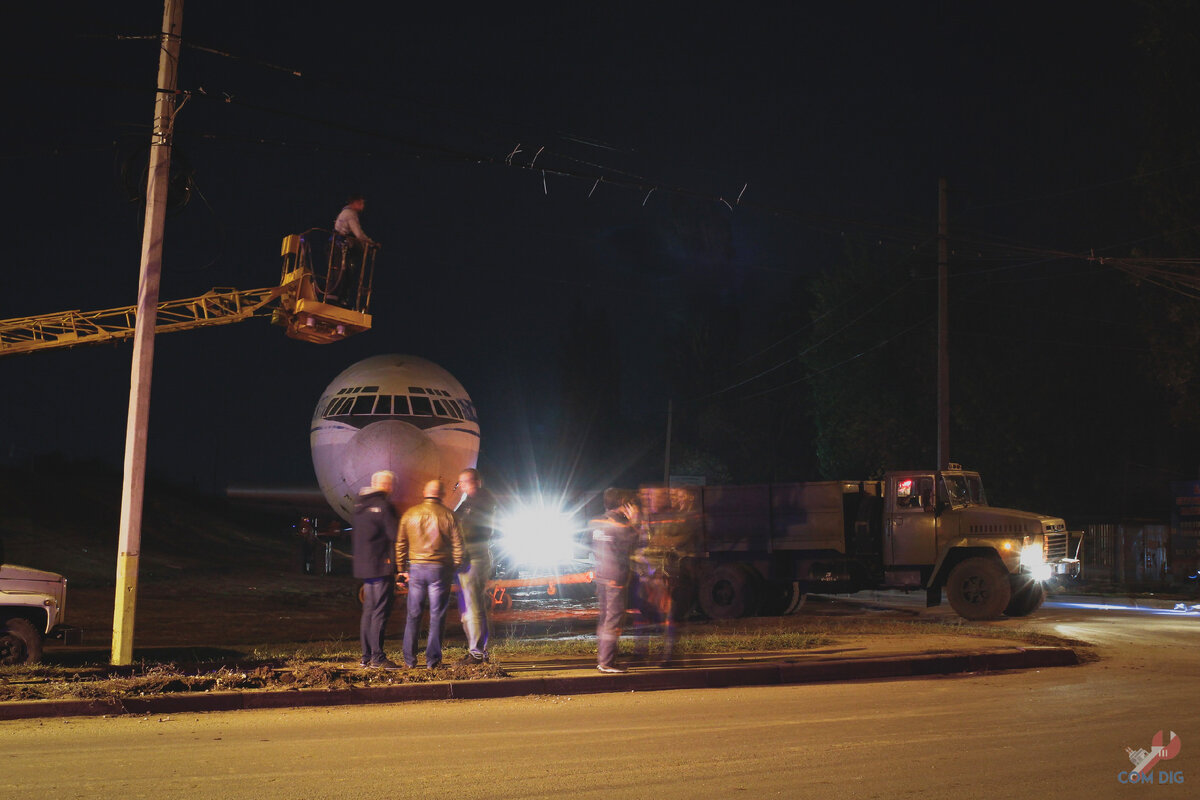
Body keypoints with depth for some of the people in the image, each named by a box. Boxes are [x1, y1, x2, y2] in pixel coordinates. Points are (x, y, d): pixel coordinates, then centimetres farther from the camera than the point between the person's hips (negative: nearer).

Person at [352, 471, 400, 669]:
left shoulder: (360, 505, 13)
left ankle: (367, 655, 16)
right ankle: (377, 656, -8)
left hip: (364, 567, 8)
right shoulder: (384, 506, -13)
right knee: (380, 612, -6)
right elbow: (395, 537, -14)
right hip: (381, 567, -8)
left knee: (368, 611, 13)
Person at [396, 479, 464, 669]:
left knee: (413, 615, 9)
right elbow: (457, 544, -2)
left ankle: (409, 659, 10)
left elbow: (400, 544, 8)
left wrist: (402, 569, 16)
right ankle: (432, 659, 2)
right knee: (436, 616, 3)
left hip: (416, 568, 2)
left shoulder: (410, 514, 5)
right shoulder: (447, 515, -2)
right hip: (439, 568, -2)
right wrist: (454, 567, 9)